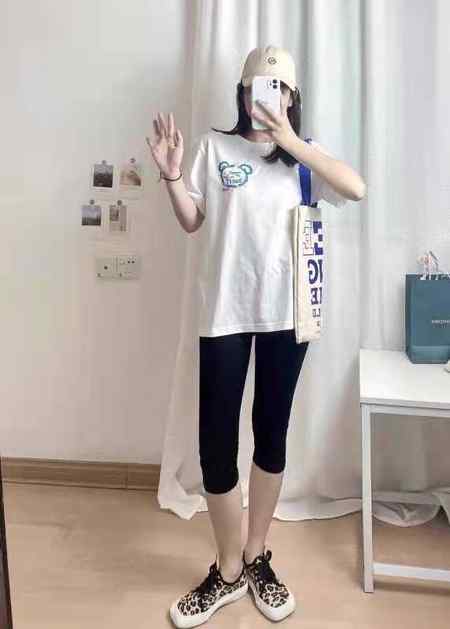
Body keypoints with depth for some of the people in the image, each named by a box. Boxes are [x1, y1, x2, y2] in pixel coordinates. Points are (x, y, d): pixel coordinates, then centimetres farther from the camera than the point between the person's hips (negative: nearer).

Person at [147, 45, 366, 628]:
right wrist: (171, 175, -12)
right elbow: (191, 221, 4)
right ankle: (228, 571, 19)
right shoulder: (214, 146, 6)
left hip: (286, 312, 2)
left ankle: (256, 558, 30)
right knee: (216, 439, -2)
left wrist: (292, 141, -11)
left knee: (272, 433, 10)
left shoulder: (303, 154, 9)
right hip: (225, 312, -1)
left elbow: (356, 188, -8)